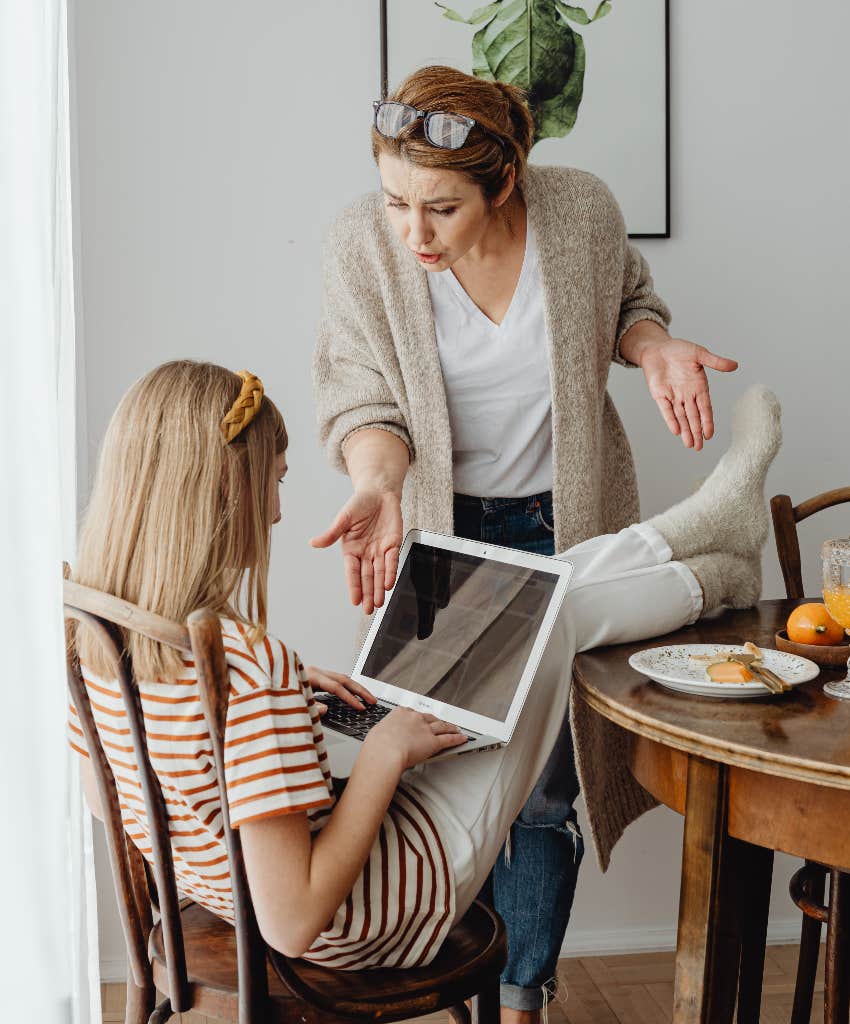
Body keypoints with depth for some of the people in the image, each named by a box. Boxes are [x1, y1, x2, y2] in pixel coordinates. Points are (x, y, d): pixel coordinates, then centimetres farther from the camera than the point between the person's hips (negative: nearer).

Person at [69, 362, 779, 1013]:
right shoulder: (249, 663, -37)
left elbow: (105, 798, 6)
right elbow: (293, 923, -34)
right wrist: (385, 754, -24)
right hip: (365, 928, -7)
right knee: (549, 613, 3)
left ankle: (709, 520, 31)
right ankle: (709, 581, 35)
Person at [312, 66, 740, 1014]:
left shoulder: (582, 211, -13)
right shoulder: (363, 243, -14)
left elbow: (623, 304, 7)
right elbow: (362, 399, -11)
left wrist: (654, 347, -15)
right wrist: (379, 486, -31)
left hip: (562, 522, 0)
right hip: (439, 522, 0)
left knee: (541, 784, 3)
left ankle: (523, 991, 26)